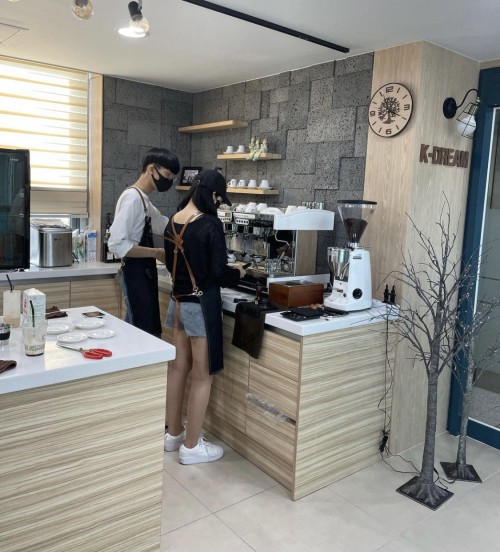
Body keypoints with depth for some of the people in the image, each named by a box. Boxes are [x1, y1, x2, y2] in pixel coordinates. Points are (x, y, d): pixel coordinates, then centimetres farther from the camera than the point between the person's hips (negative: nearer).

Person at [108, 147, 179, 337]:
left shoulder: (144, 200, 13)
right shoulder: (132, 198, -16)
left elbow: (165, 225, 29)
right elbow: (117, 244, -24)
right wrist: (156, 253, -19)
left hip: (145, 273, 9)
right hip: (136, 274, -9)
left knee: (138, 331, 16)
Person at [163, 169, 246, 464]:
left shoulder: (173, 222, 5)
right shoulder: (210, 224, -18)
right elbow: (219, 272, -18)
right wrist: (237, 273, 1)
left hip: (179, 302, 8)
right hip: (201, 305, -8)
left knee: (179, 367, 18)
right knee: (202, 376, 5)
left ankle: (174, 434, 33)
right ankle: (192, 446, 17)